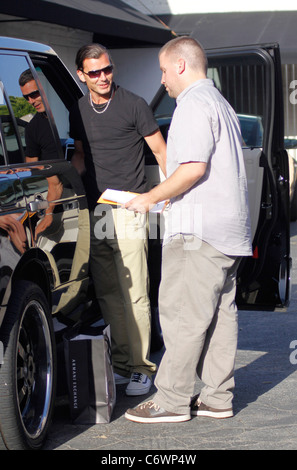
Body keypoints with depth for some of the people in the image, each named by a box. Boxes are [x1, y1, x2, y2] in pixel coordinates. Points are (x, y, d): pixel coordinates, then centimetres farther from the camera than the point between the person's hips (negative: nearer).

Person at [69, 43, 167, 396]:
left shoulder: (133, 105, -3)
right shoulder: (78, 112, 13)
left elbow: (160, 150, 1)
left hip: (127, 209, -5)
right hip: (93, 210, 5)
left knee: (134, 294, -7)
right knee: (106, 294, 8)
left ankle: (141, 367, 0)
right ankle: (121, 362, 17)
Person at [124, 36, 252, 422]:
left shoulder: (194, 104, -10)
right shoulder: (220, 103, 23)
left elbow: (193, 168, -21)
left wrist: (150, 198, -11)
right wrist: (165, 197, 25)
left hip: (199, 229, -10)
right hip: (229, 228, 10)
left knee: (183, 313, -7)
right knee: (220, 312, 9)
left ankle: (172, 401, -4)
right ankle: (218, 398, 12)